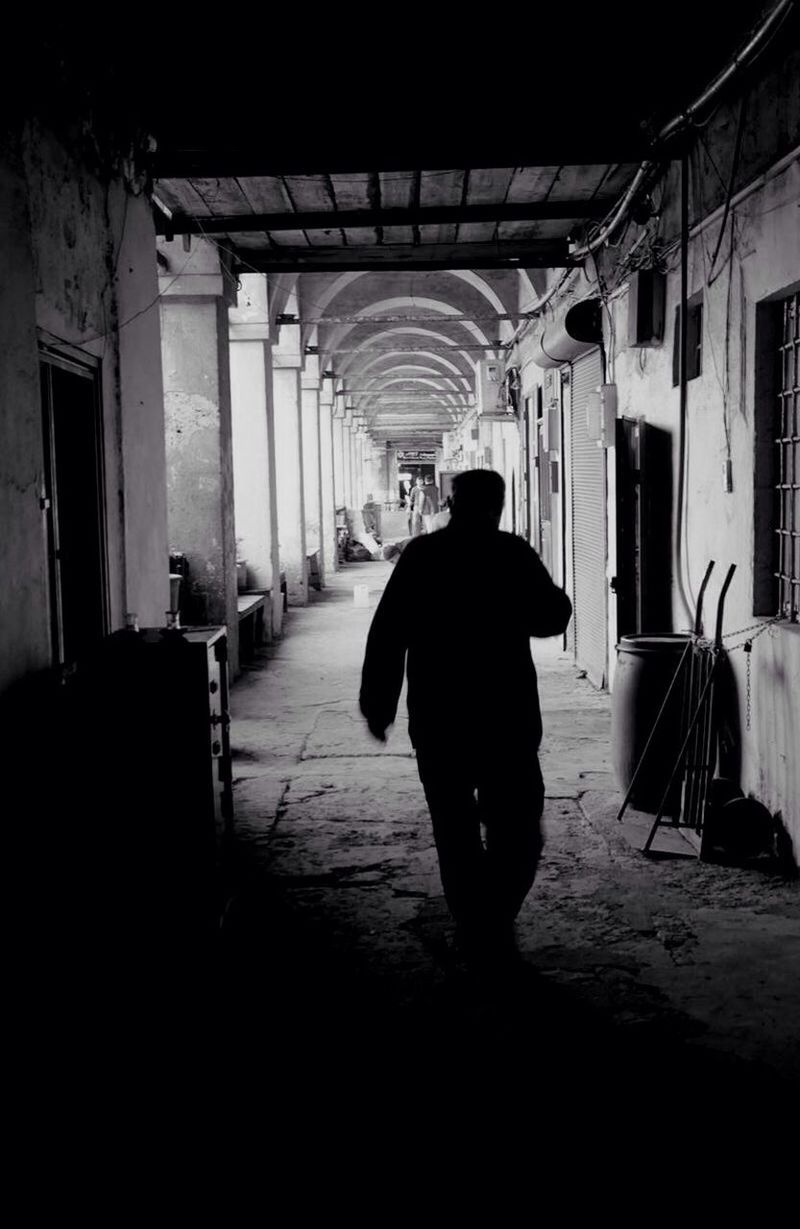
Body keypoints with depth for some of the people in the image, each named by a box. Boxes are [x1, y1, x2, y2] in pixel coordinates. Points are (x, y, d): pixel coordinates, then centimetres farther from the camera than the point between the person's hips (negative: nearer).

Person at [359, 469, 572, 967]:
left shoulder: (421, 555, 1)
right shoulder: (513, 554, -5)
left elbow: (386, 635, 1)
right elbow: (553, 617, 4)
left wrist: (377, 704, 8)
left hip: (437, 722, 2)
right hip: (507, 720, -2)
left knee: (455, 832, 13)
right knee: (517, 831, 8)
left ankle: (475, 929, 17)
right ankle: (494, 924, -6)